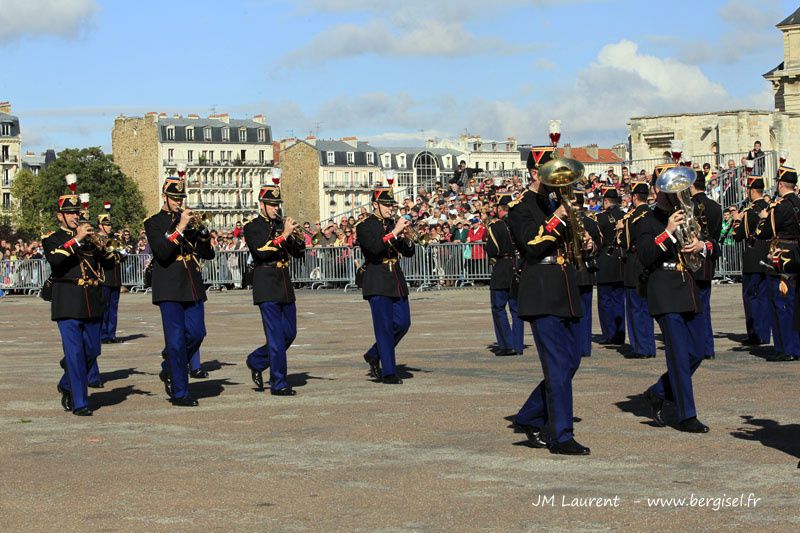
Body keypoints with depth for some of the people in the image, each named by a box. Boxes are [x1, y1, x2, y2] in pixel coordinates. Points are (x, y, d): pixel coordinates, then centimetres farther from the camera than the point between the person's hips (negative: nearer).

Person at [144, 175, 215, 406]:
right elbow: (162, 253, -16)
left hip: (193, 288, 5)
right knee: (176, 340, -5)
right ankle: (179, 392, 0)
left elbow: (208, 253, 10)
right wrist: (180, 228, -20)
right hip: (169, 289, -5)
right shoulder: (154, 223, 0)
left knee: (196, 333, 2)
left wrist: (202, 230, -7)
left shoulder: (189, 220, 16)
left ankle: (169, 370, 25)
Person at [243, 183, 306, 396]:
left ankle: (256, 362, 30)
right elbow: (260, 251, -20)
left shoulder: (282, 224, 14)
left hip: (285, 287, 7)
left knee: (289, 334, 10)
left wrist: (298, 236, -11)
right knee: (276, 336, -8)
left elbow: (298, 253, 9)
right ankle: (279, 384, -4)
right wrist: (284, 235, -24)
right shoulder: (252, 226, -4)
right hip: (267, 288, -7)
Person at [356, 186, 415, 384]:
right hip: (378, 284, -7)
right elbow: (375, 248, -22)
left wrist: (405, 236, -7)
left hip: (397, 282, 7)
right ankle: (388, 372, -1)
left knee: (403, 323, 5)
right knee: (384, 327, -6)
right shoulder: (364, 226, -5)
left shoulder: (393, 224, 14)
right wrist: (395, 232, -25)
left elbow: (409, 252, 12)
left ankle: (374, 355, 24)